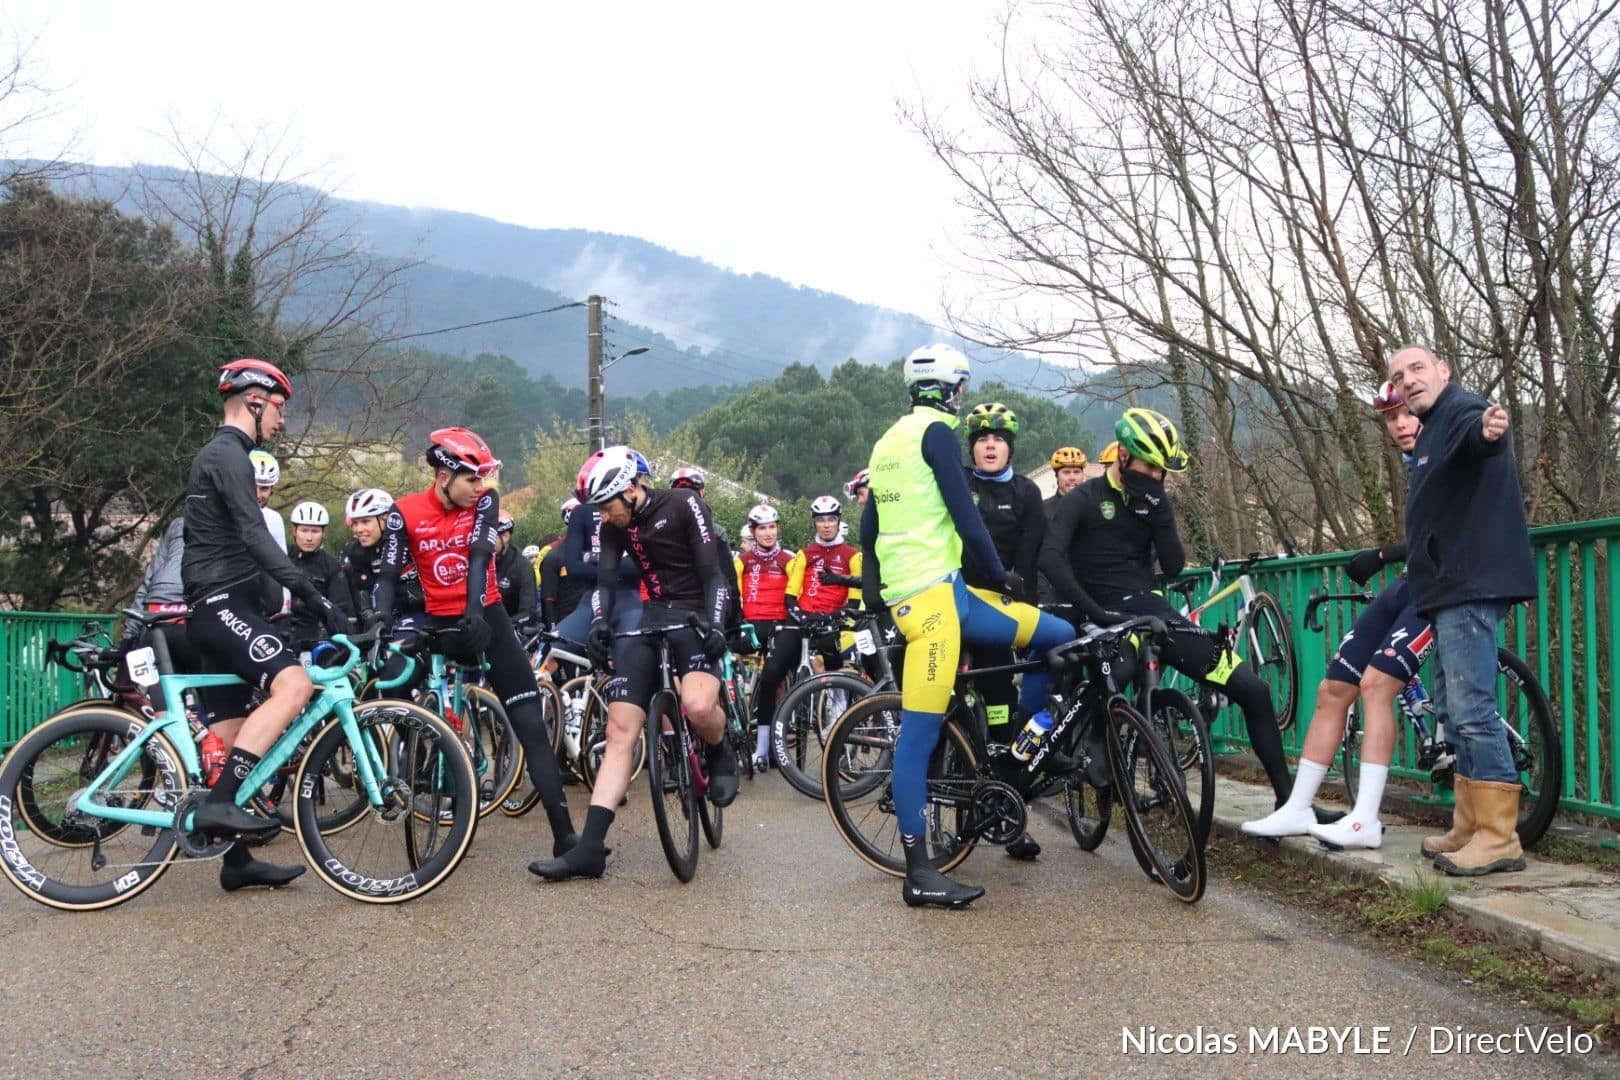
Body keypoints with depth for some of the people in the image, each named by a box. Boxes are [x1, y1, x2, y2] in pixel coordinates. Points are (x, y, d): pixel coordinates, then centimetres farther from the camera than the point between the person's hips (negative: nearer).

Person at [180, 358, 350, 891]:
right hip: (222, 603, -10)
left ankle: (236, 859, 15)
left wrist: (283, 603, 30)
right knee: (293, 684, -28)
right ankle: (219, 803, -29)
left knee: (228, 737, 10)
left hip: (217, 607, 10)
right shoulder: (228, 453, -10)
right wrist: (314, 596, -27)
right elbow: (254, 536, -22)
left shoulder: (218, 454, 23)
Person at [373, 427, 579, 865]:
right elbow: (389, 577, -8)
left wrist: (474, 610, -33)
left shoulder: (484, 501, -5)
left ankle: (564, 833, -5)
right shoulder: (405, 513, -6)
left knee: (532, 725, -5)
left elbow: (478, 558, -18)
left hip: (485, 619, 0)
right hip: (440, 625, 0)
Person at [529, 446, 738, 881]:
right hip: (652, 617, 5)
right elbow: (605, 580, -1)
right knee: (620, 732, -6)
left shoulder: (683, 505, -10)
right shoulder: (615, 526, 7)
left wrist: (713, 624, -27)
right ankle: (590, 849, -8)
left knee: (698, 706, -34)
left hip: (696, 616, -5)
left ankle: (720, 756, 2)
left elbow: (712, 572, -13)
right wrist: (599, 621, -22)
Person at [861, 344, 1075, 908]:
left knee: (1059, 636, 9)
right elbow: (964, 513, -11)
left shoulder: (888, 441, 23)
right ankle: (918, 872, -11)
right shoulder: (935, 431, -5)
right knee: (920, 731, -11)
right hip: (933, 593, -10)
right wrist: (1001, 576, -1)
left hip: (906, 595, 10)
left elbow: (868, 528, 27)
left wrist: (875, 590, 37)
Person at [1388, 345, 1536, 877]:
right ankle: (1469, 827, 20)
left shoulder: (1462, 410, -9)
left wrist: (1486, 431, -58)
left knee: (1472, 709, -13)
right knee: (1455, 711, 14)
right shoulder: (1434, 430, 23)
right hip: (1451, 590, 11)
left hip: (1470, 587, -11)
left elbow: (1474, 433, -36)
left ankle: (1499, 836, -10)